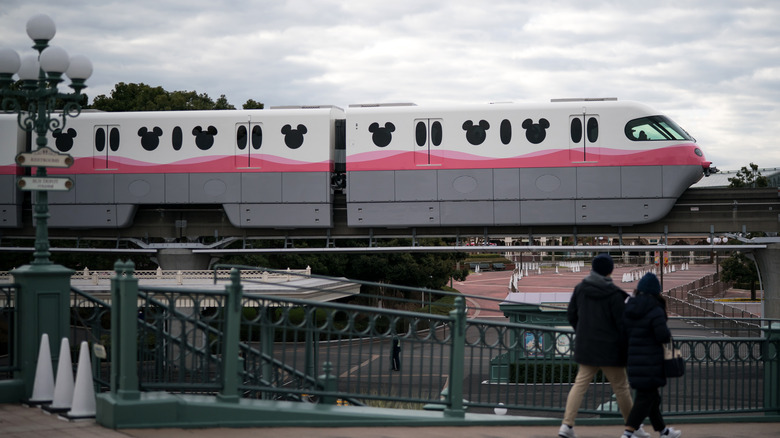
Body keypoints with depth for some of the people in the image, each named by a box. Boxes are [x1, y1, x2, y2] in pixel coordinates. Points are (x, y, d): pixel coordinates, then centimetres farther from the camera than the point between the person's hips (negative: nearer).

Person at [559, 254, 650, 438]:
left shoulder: (580, 288, 1)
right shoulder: (614, 294, -15)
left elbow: (571, 314, 10)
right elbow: (622, 323, -13)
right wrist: (627, 347, -1)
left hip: (585, 346, 4)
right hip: (609, 347, -4)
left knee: (580, 384, 6)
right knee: (621, 387, 8)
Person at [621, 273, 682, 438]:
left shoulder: (628, 309, 5)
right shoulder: (655, 311, -16)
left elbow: (623, 333, 7)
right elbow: (664, 336, -16)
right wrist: (667, 332, 4)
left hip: (633, 360, 8)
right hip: (651, 361, -8)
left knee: (651, 395, 19)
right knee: (646, 397, -3)